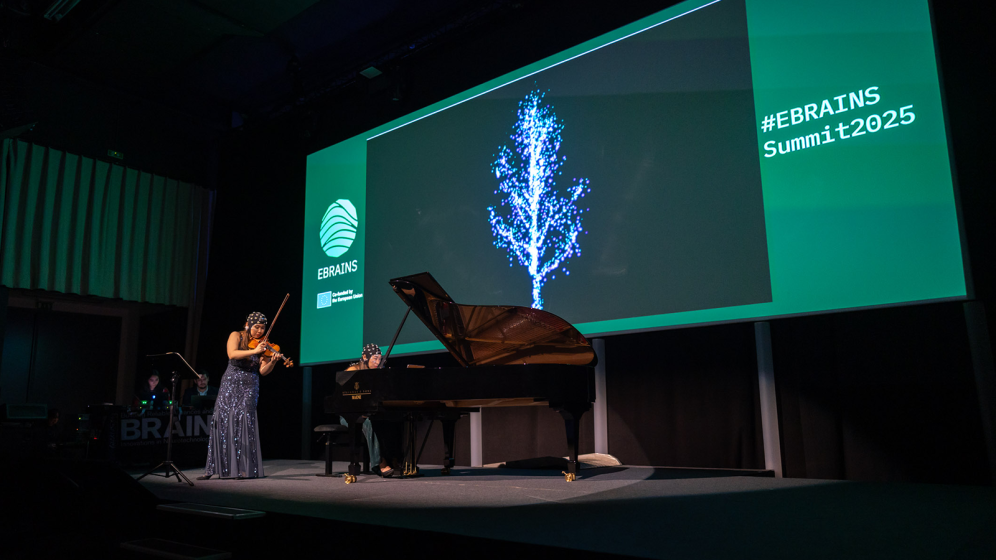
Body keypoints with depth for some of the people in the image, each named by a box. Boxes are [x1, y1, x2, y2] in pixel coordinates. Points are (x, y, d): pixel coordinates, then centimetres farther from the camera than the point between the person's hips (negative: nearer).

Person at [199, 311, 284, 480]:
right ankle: (212, 468, 4)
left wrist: (273, 361, -21)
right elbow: (232, 354, -17)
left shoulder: (263, 345, 6)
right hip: (230, 384, 0)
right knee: (222, 421, -4)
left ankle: (245, 468, -9)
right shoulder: (236, 336, 3)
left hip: (249, 387, 0)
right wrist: (254, 351, -27)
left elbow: (263, 371, -2)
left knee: (244, 420, -13)